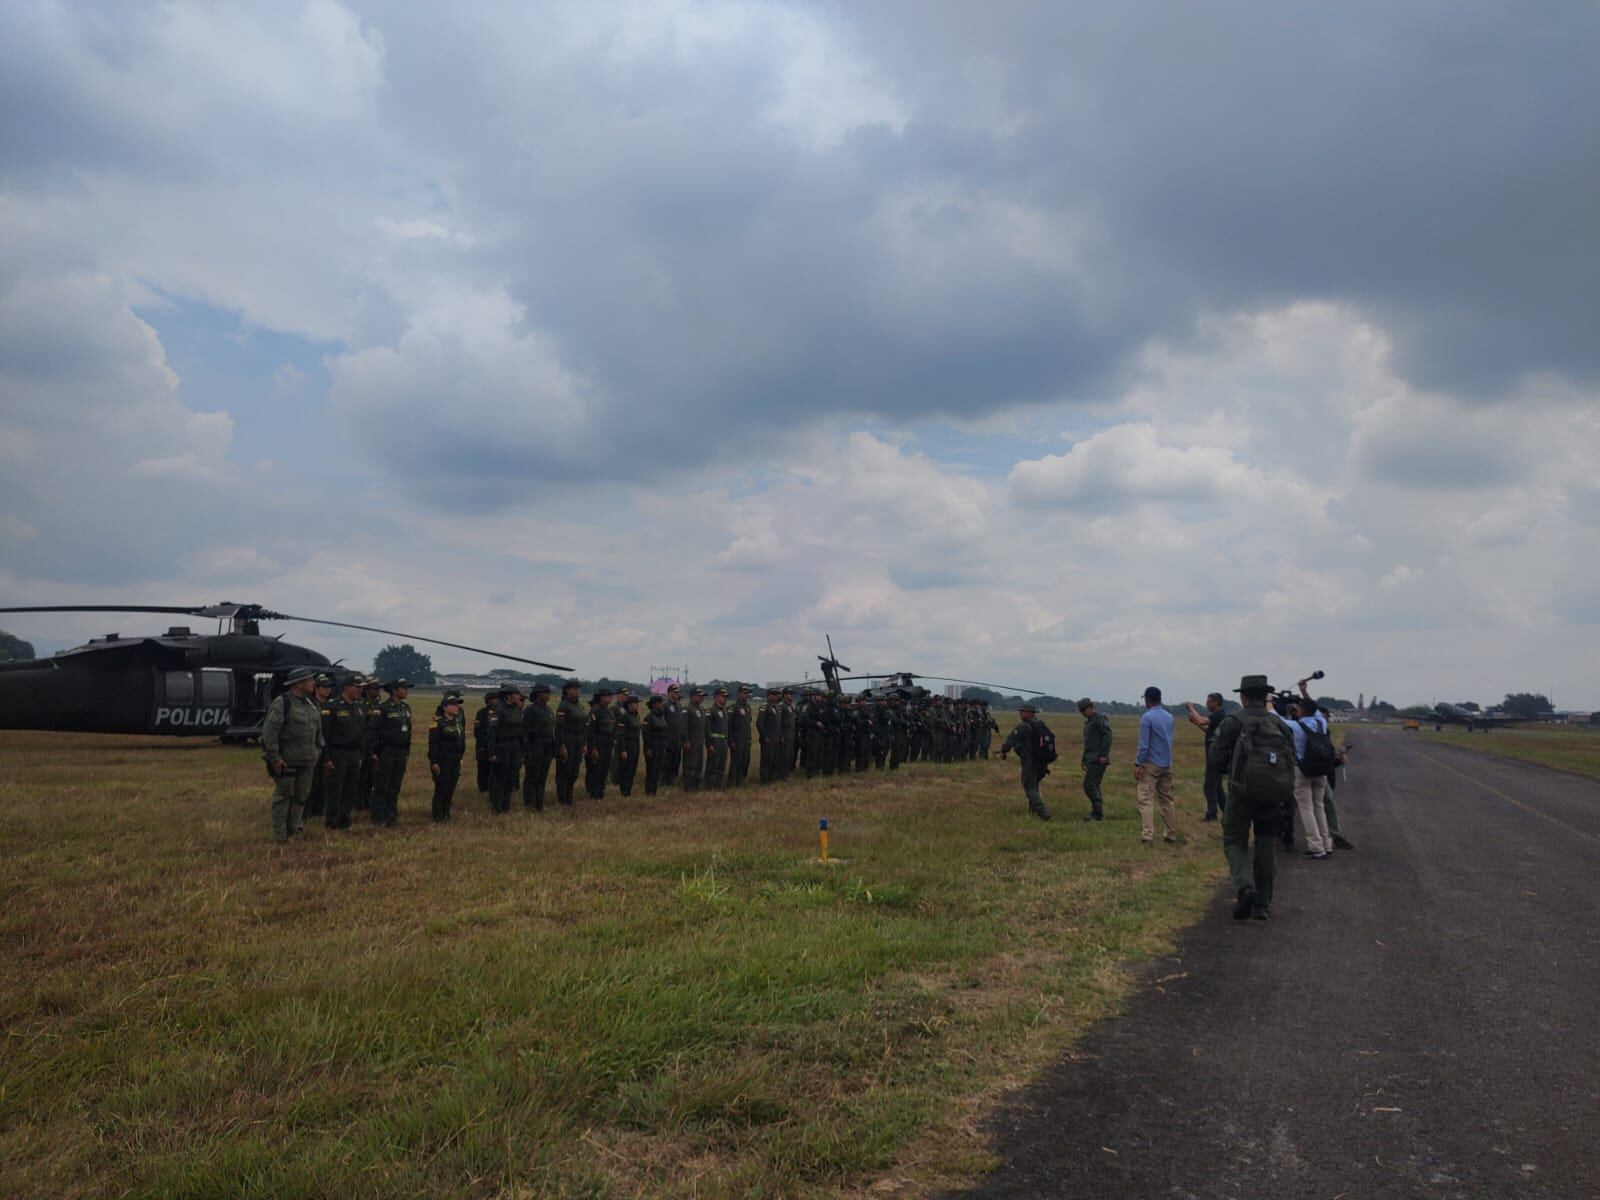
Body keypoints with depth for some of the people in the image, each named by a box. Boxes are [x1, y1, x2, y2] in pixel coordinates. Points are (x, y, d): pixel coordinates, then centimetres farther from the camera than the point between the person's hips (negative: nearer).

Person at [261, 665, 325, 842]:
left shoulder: (311, 703, 11)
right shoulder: (281, 703, -14)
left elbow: (318, 729, 19)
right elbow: (269, 732, -18)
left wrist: (318, 751, 13)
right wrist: (274, 758, -18)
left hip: (307, 761, 7)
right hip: (286, 760, -7)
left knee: (301, 795, 10)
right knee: (284, 795, 2)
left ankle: (293, 830, 20)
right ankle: (280, 834, 10)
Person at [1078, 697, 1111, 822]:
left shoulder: (1100, 719, -8)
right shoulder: (1088, 722, 22)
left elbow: (1108, 736, -18)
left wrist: (1103, 755, -22)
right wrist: (1084, 760, 25)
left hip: (1098, 759, -10)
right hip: (1092, 759, 10)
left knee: (1089, 785, -13)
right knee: (1093, 786, 10)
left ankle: (1098, 813, -10)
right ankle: (1098, 813, 15)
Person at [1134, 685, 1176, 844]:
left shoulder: (1147, 718, -12)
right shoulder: (1169, 717, 8)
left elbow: (1143, 744, -16)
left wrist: (1138, 763, -11)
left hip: (1150, 765, -7)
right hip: (1167, 765, 7)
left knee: (1146, 800, -8)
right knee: (1166, 800, 15)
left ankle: (1147, 835, -17)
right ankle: (1170, 834, 19)